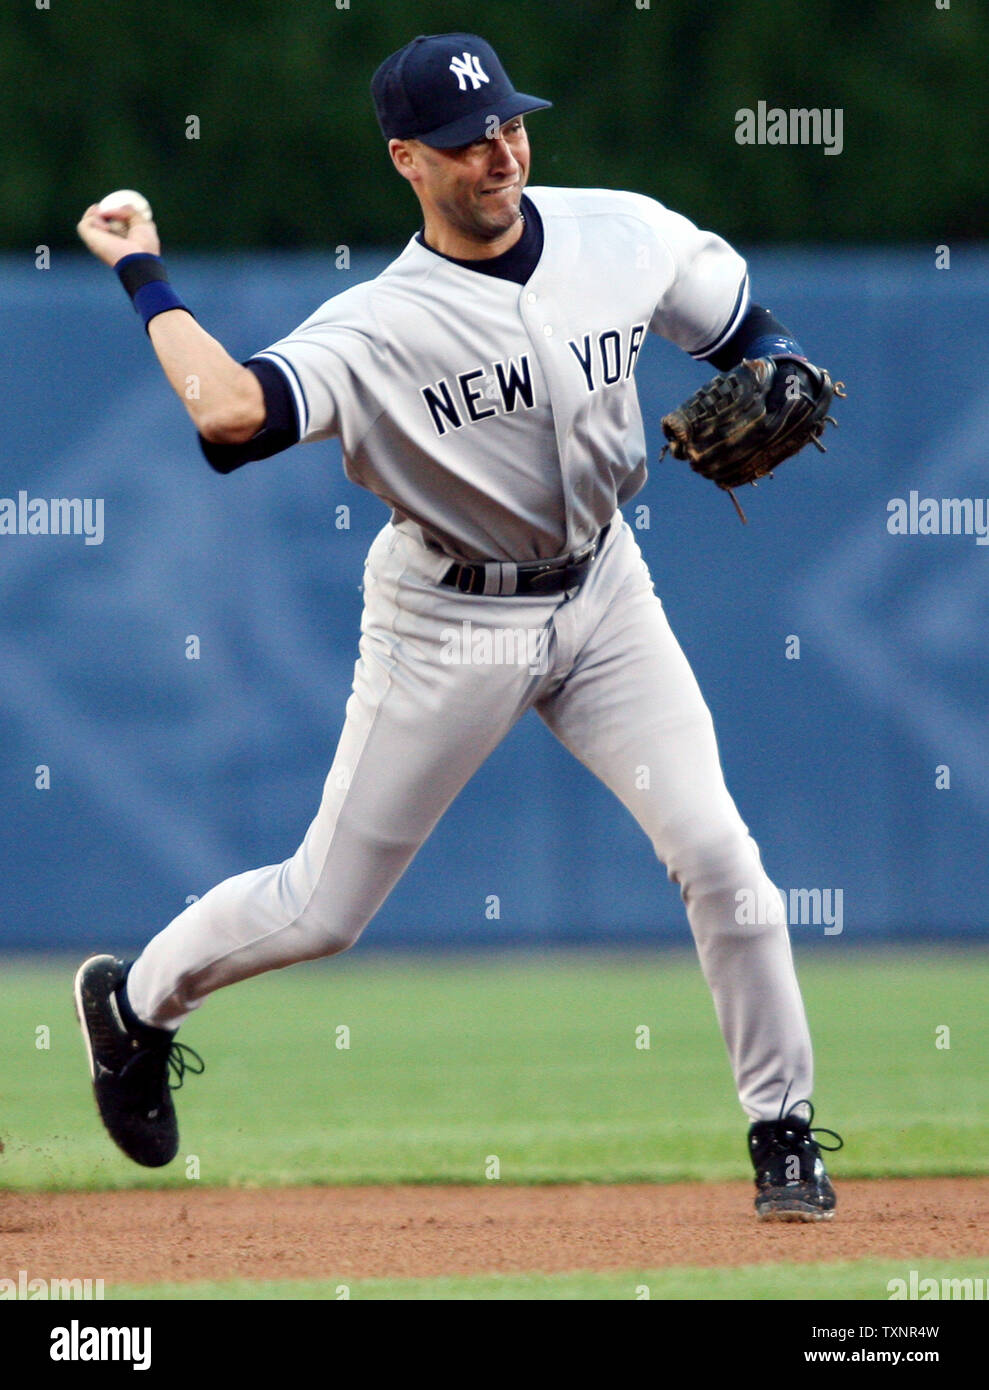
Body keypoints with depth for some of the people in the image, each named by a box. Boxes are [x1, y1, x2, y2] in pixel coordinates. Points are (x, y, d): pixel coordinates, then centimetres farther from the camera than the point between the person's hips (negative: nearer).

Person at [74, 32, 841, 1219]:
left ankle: (784, 1131, 5)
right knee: (322, 911, 4)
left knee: (716, 851, -9)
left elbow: (749, 329, 8)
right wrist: (143, 276, -30)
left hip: (601, 589, 3)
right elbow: (230, 412, -41)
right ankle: (132, 1004, 32)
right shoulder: (378, 328, -24)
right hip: (450, 621, -3)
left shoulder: (623, 236, -9)